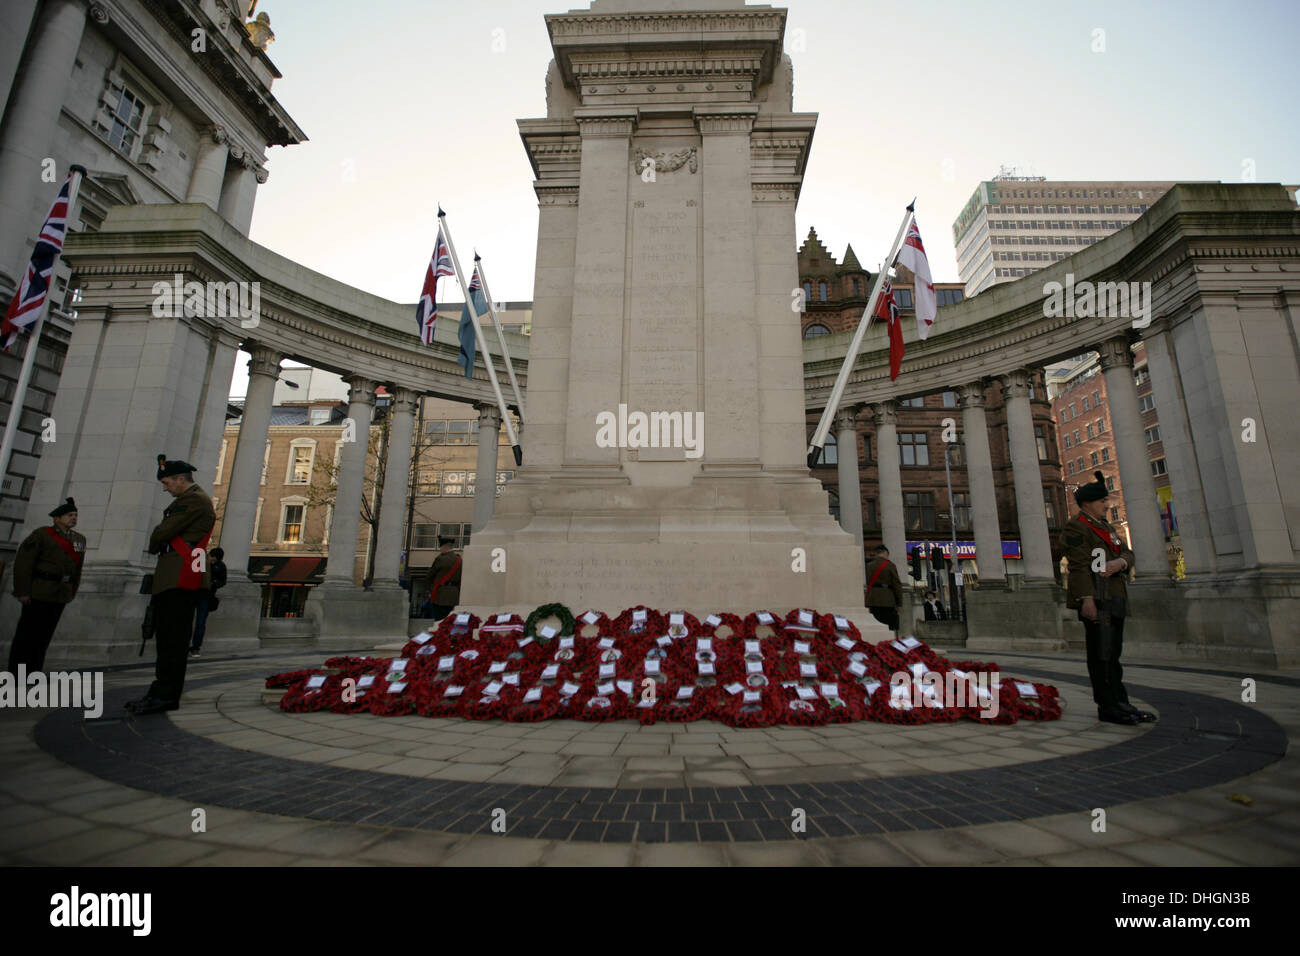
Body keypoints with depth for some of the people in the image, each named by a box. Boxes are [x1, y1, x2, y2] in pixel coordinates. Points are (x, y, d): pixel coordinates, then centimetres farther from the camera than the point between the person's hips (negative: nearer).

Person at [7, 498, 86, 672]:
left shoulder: (79, 539, 10)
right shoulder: (41, 535, -8)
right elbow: (23, 562, -12)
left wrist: (72, 591, 11)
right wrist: (22, 592, -15)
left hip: (61, 594, 6)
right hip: (39, 591, -5)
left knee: (45, 632, 10)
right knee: (27, 631, 1)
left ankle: (34, 670, 18)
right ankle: (15, 671, 10)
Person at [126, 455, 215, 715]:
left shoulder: (194, 499, -10)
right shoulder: (189, 500, 24)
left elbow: (164, 531, -12)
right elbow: (169, 532, 23)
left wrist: (154, 545, 8)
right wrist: (159, 543, 3)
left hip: (181, 578, -11)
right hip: (174, 577, 11)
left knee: (172, 638, -9)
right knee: (167, 636, 13)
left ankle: (166, 696, -6)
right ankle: (161, 692, 19)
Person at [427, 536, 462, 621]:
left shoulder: (441, 558, -13)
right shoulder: (458, 559, 5)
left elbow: (430, 574, -2)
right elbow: (460, 578, 9)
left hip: (441, 594, -6)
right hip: (454, 595, 6)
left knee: (440, 621, 0)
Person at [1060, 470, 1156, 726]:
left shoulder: (1105, 526, 22)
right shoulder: (1076, 527, -8)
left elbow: (1127, 553, 14)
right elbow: (1079, 566, -17)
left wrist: (1120, 562, -11)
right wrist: (1087, 599, -24)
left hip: (1114, 599, 10)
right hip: (1097, 599, -10)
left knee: (1113, 653, 14)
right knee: (1102, 654, -6)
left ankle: (1120, 703, 21)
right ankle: (1108, 707, -1)